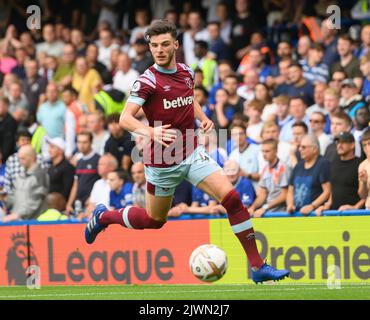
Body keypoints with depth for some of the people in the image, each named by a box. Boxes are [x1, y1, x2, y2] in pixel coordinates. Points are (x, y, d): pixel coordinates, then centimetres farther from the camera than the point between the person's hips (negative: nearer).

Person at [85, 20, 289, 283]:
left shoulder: (186, 72, 3)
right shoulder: (148, 80, -16)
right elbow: (125, 118, -24)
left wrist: (203, 118, 6)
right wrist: (150, 131, -42)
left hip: (192, 153, 4)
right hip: (163, 160, -4)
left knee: (231, 197, -14)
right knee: (154, 220, 13)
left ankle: (257, 266, -11)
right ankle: (103, 216, 42)